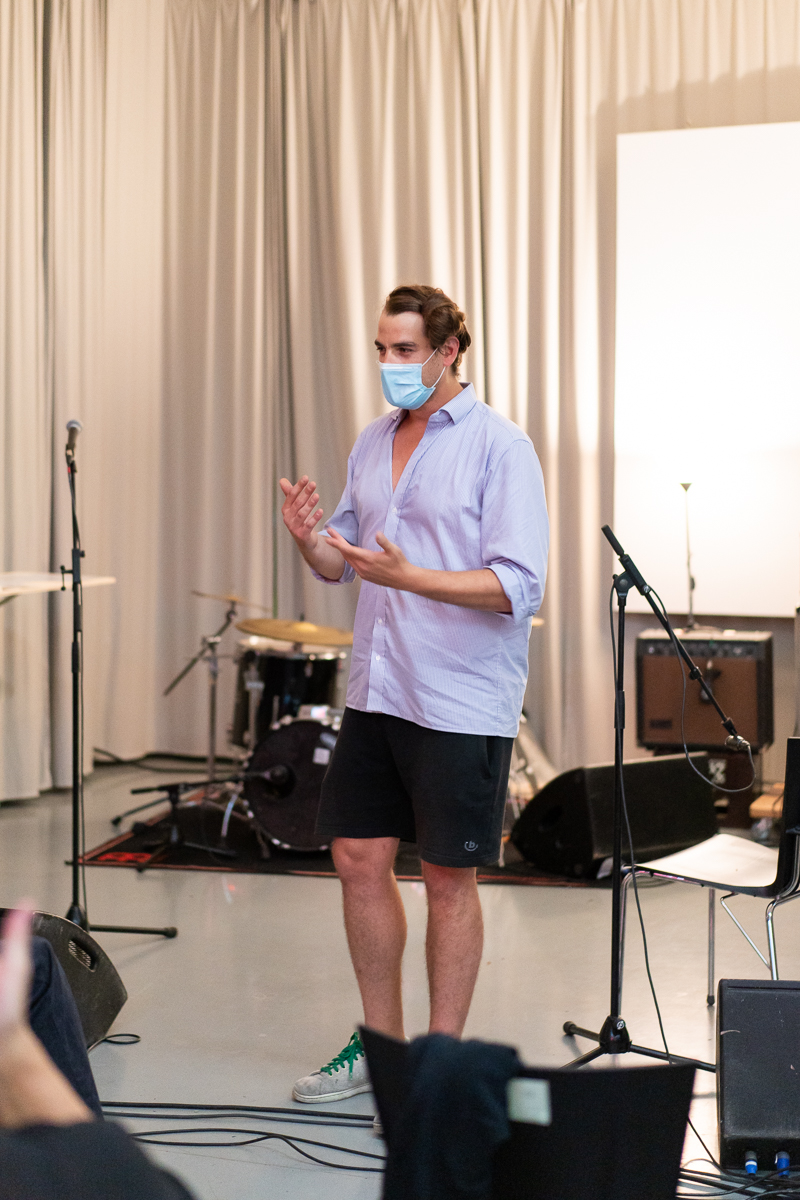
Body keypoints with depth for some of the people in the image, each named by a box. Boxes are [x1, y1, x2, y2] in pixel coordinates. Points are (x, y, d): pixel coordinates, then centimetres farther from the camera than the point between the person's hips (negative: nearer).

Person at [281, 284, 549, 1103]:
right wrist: (310, 541, -5)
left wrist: (408, 576, -27)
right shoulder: (373, 443, 11)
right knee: (359, 860, 10)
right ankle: (381, 1044, 26)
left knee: (448, 878, 3)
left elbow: (518, 586, -18)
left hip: (462, 701, -7)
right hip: (375, 690, 7)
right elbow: (344, 563, 17)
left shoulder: (499, 447, -10)